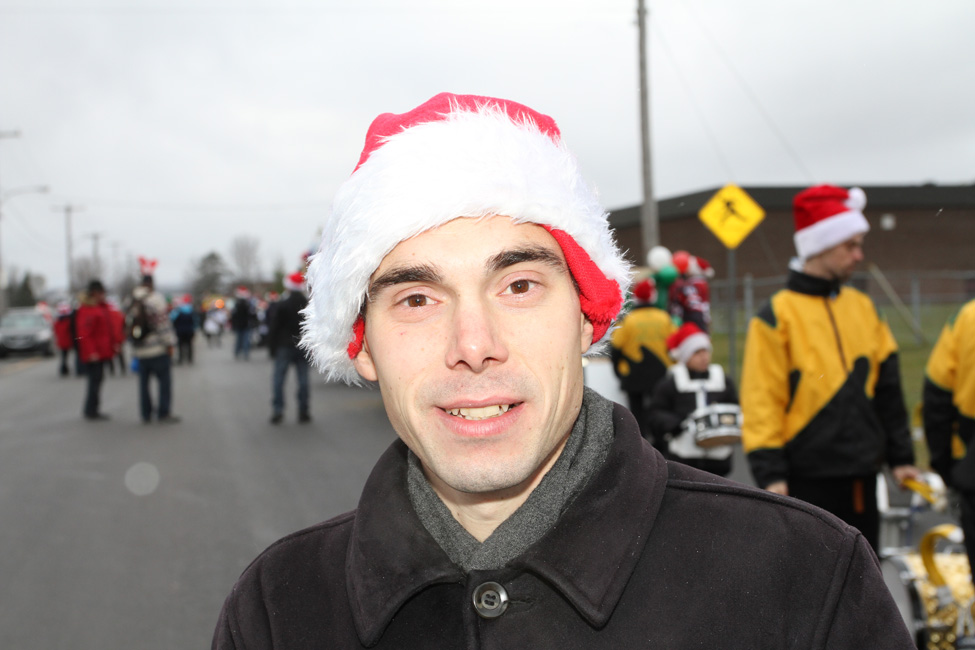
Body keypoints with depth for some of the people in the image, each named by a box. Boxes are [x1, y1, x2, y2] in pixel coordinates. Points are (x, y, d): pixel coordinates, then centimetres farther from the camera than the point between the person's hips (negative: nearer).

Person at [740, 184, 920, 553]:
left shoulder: (864, 308, 10)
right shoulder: (777, 315, -8)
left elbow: (887, 389, 15)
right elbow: (761, 400, -12)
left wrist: (900, 456, 13)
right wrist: (769, 472, -16)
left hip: (860, 477, 6)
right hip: (806, 481, -6)